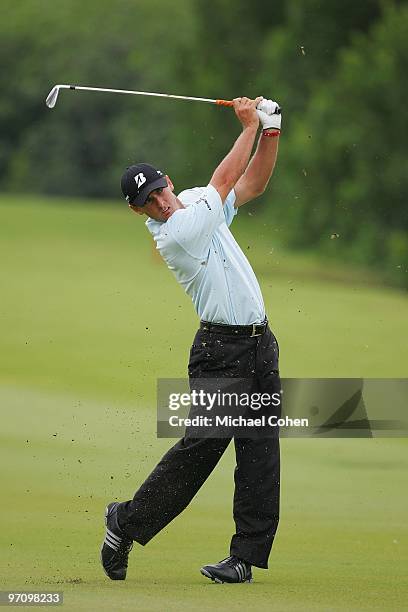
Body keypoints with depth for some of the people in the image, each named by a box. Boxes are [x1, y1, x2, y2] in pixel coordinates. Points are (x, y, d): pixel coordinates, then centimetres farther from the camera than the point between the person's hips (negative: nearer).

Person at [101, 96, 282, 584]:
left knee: (260, 453, 1)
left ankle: (246, 555, 1)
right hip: (222, 350, -7)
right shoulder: (174, 233, -16)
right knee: (200, 445, -10)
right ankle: (128, 521, 6)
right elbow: (224, 181, -12)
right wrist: (250, 125, -3)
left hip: (261, 346, 7)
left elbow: (252, 183, 16)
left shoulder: (195, 200, 8)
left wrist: (270, 131, 1)